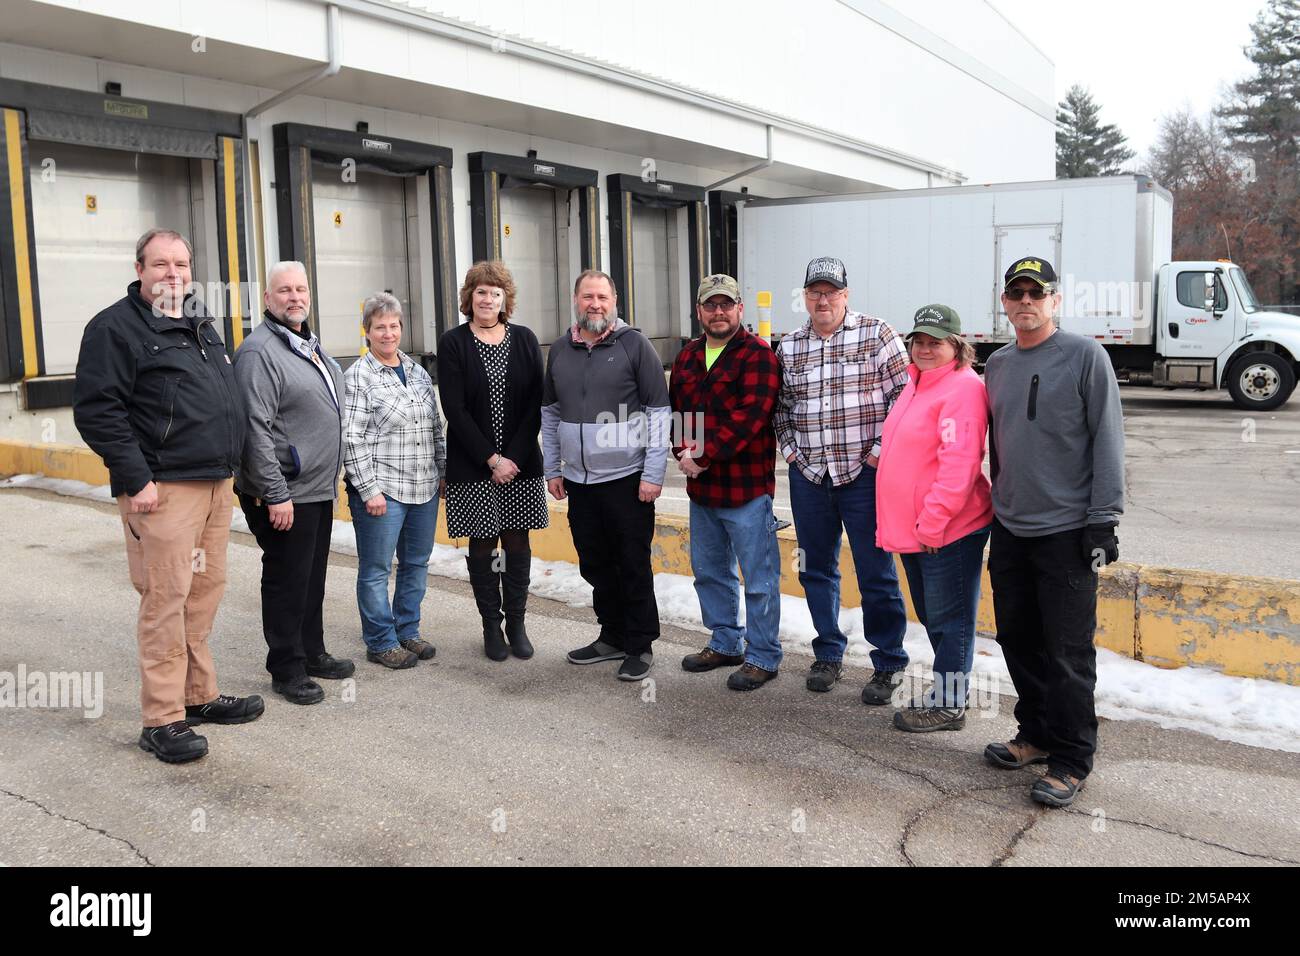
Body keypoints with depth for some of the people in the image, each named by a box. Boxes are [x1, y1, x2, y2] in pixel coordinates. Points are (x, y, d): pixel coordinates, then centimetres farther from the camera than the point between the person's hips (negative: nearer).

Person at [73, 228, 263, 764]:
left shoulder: (200, 325, 19)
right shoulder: (116, 328, -7)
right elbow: (96, 411, -14)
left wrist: (231, 465, 20)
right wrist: (135, 478, -19)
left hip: (216, 483, 8)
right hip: (165, 489, -8)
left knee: (206, 593, 13)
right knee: (167, 599, -6)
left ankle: (200, 697, 25)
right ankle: (163, 721, 2)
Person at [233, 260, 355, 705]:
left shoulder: (310, 344, 14)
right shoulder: (259, 351, -15)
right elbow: (256, 430, -21)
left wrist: (332, 476, 21)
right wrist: (276, 494, -22)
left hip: (320, 487, 9)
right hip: (284, 493, -9)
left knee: (313, 576, 18)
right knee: (286, 580, 2)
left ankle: (312, 653, 31)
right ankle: (287, 670, 14)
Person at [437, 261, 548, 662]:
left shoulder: (524, 339, 5)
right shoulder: (453, 343, -2)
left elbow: (535, 403, 0)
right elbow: (455, 409, -8)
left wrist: (514, 456, -10)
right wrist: (491, 459, -13)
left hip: (521, 463, 2)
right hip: (472, 465, -2)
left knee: (517, 542, 7)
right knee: (482, 544, 6)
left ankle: (516, 623, 18)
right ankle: (491, 626, 17)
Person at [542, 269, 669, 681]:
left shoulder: (635, 345, -5)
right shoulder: (560, 350, 10)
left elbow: (658, 411, -7)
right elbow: (550, 413, 16)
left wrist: (653, 473, -12)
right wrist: (552, 470, 12)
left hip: (627, 479, -5)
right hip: (578, 480, 5)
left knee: (634, 566, 2)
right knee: (595, 565, 13)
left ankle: (640, 646, 13)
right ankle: (612, 637, 28)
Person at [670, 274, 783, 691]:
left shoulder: (757, 355, -10)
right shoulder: (687, 356, 13)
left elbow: (747, 418, -19)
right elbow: (674, 408, 12)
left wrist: (702, 456, -20)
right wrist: (683, 451, -7)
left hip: (747, 488, -7)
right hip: (701, 487, 8)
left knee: (759, 578, 2)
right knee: (709, 571, 19)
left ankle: (762, 657, 15)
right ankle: (725, 644, 35)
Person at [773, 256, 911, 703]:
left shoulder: (877, 334, -3)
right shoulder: (789, 347, 10)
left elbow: (903, 393, -5)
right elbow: (780, 405, 20)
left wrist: (881, 450, -9)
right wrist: (789, 448, 7)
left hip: (864, 474, -4)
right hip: (808, 475, 4)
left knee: (876, 573, 0)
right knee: (816, 569, 13)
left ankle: (889, 665, 14)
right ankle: (828, 654, 29)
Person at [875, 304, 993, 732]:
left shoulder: (963, 388, -15)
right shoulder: (916, 384, 15)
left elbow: (958, 463, -23)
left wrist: (933, 521, -24)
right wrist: (897, 520, 19)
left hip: (947, 531, -10)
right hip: (912, 530, 10)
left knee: (949, 618, 2)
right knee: (932, 616, 19)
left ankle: (949, 705, 13)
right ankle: (947, 687, 34)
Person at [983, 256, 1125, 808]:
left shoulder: (1085, 356, -6)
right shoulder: (997, 366, 12)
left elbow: (1107, 441, -9)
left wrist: (1103, 520, -13)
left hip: (1067, 531, -6)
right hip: (1009, 530, 6)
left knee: (1067, 651, -2)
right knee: (1018, 639, 13)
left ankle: (1071, 760, 10)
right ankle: (1036, 734, 29)